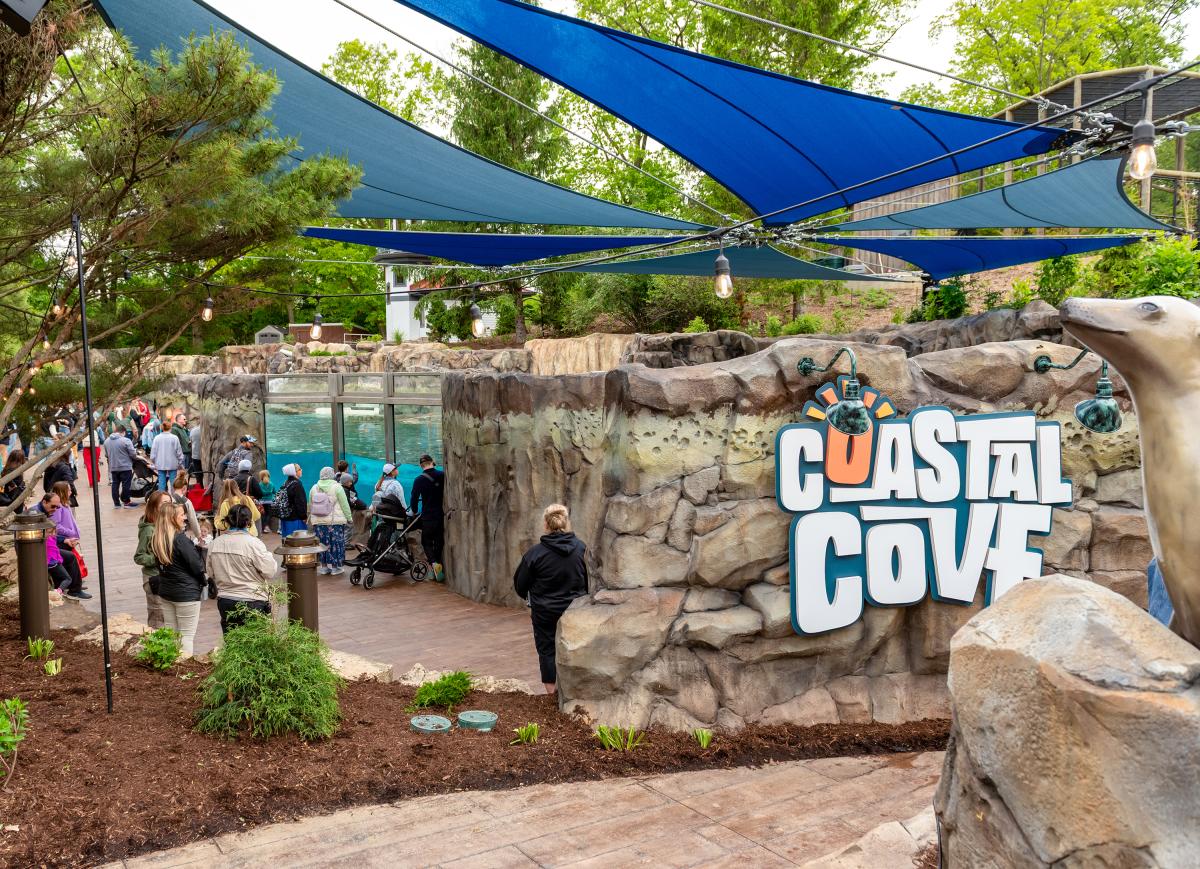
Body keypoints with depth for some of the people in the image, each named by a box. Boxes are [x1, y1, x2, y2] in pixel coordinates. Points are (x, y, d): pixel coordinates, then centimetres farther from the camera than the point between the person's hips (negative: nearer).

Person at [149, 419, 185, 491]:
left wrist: (153, 463, 16)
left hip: (160, 464, 2)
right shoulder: (174, 438, -8)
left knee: (161, 482, 6)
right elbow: (179, 452, -3)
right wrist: (180, 464, 8)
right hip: (172, 464, -2)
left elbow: (153, 452, 3)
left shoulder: (157, 438, -2)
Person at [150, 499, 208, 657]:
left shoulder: (155, 539, 2)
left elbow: (158, 564, 12)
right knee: (187, 635, 0)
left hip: (165, 591, 7)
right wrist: (204, 580, 3)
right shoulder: (180, 539, -21)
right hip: (187, 593, -7)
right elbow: (196, 565, -16)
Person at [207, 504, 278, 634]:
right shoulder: (253, 543, -15)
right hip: (252, 602, -5)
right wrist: (269, 555, 4)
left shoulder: (215, 544, 2)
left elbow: (211, 573, 11)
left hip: (224, 601, 5)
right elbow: (271, 573, -13)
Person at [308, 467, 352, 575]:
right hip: (335, 521, -4)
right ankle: (334, 567, 5)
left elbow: (310, 505, 15)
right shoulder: (336, 487, -7)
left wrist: (311, 519, 24)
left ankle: (324, 566, 15)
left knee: (322, 544, 10)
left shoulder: (314, 488, 8)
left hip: (318, 522, 4)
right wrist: (349, 518, 1)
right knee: (335, 544, 3)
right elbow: (344, 504, -7)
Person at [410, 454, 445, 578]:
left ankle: (433, 562, -15)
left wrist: (414, 511, 11)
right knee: (439, 541, 14)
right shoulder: (442, 475, -2)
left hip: (428, 517, -2)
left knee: (427, 541, 8)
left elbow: (414, 498, -6)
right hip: (441, 515, 2)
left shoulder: (419, 480, -8)